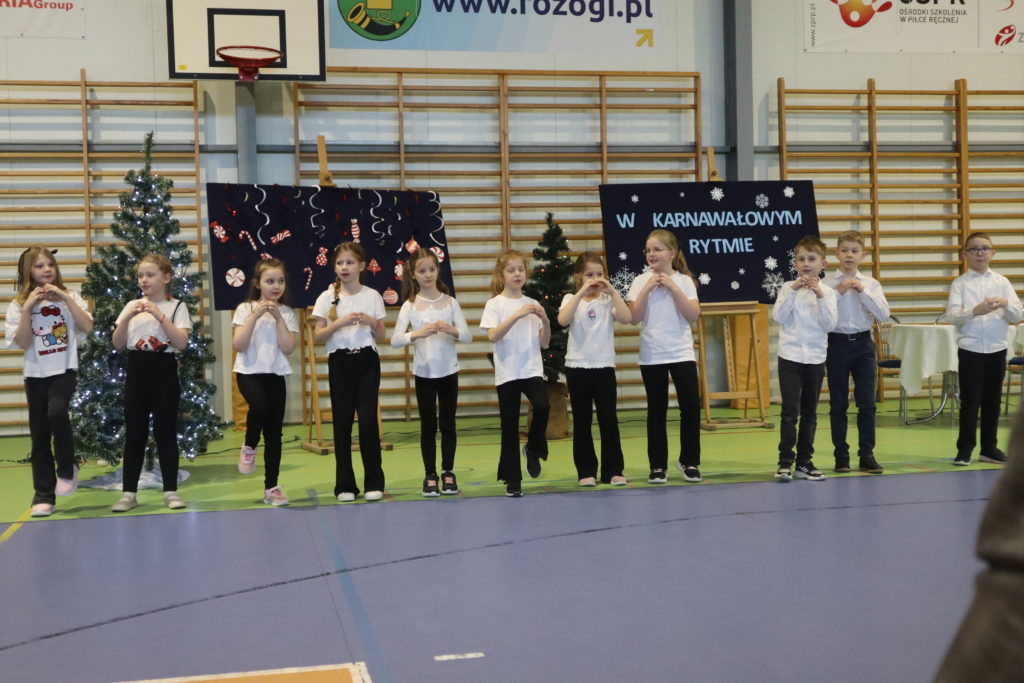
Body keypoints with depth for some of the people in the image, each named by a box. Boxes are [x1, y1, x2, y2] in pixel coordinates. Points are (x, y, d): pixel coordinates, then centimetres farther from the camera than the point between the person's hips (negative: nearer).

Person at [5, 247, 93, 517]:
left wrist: (65, 298, -13)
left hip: (64, 370, -2)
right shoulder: (18, 305, 2)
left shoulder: (69, 297, 3)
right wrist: (28, 308, -15)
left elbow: (87, 327, -11)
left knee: (56, 412, -28)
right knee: (39, 434, 4)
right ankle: (43, 495, 14)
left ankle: (67, 468, -4)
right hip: (35, 375, 2)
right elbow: (23, 343, -8)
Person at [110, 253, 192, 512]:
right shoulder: (132, 306, 8)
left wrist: (159, 314, -20)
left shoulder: (176, 306, -1)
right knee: (134, 433, 5)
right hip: (136, 372, 3)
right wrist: (127, 317, -12)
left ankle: (171, 491, 9)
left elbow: (181, 342, -14)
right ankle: (128, 493, 10)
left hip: (164, 372, -3)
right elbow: (117, 344, 3)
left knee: (165, 432, 1)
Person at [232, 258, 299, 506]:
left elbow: (288, 348, -8)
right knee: (260, 406, -33)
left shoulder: (286, 313, 5)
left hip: (276, 375, 3)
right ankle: (249, 447, -2)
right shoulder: (245, 309, 1)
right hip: (249, 372, -2)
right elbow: (239, 345, -11)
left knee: (275, 433, 3)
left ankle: (271, 487, 13)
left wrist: (278, 317, -12)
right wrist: (255, 315, -15)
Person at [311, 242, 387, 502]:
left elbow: (380, 336, 8)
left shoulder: (372, 296, 4)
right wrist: (340, 322, -17)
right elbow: (317, 336, -2)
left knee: (368, 420, -6)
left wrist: (373, 323, -13)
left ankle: (374, 482, 5)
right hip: (339, 363, 0)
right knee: (342, 422, 2)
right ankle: (345, 485, 10)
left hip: (367, 361, 0)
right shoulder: (327, 297, 2)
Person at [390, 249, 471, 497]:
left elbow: (468, 336, -5)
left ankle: (448, 472, 19)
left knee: (448, 423, 7)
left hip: (449, 371, 1)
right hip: (424, 373, -1)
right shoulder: (410, 305, -3)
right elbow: (395, 340, -12)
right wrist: (417, 334, -29)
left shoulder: (450, 302, 0)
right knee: (428, 425, 6)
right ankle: (430, 475, 14)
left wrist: (453, 330, -25)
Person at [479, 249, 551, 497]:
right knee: (510, 426, 0)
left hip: (532, 369, 2)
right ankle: (512, 480, 11)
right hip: (507, 372, -2)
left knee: (542, 406, -24)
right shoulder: (495, 303, -1)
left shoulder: (532, 304, 9)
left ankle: (533, 448, 3)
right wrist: (517, 315, -24)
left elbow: (544, 343, 8)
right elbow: (493, 336, -16)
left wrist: (545, 321, -9)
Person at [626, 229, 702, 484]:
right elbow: (634, 318, -8)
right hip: (651, 356, 0)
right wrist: (647, 288, -14)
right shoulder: (641, 281, 1)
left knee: (691, 406, -3)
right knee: (657, 410, 4)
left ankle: (689, 461, 13)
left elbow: (693, 315, -11)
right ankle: (658, 465, 13)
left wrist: (673, 287, -14)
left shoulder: (684, 280, 1)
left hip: (682, 354, 0)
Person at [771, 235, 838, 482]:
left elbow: (830, 324, -8)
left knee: (809, 412, 9)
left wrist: (820, 296, -17)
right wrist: (793, 291, -18)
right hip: (790, 356, -2)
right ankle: (785, 461, -3)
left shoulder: (827, 292, 3)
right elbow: (778, 317, -11)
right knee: (790, 411, -8)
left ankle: (804, 462, 16)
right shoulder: (788, 287, 1)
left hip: (815, 358, 2)